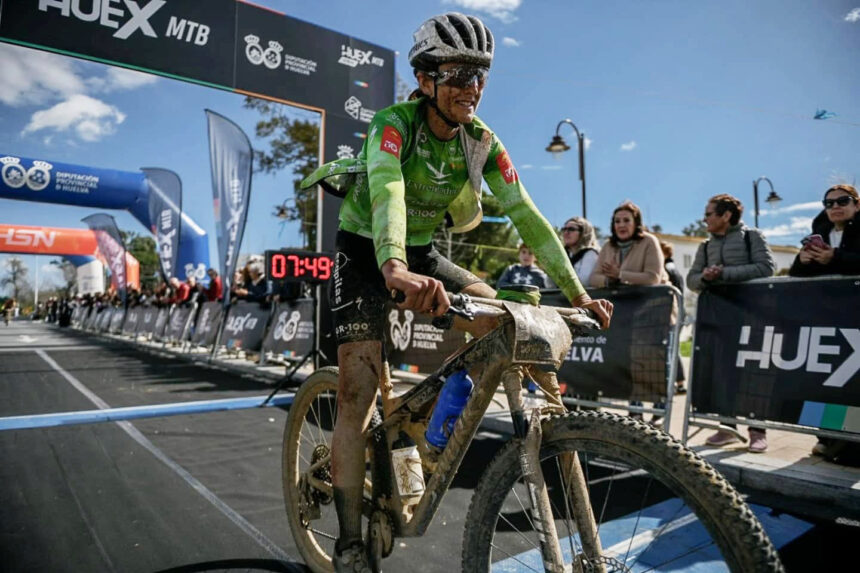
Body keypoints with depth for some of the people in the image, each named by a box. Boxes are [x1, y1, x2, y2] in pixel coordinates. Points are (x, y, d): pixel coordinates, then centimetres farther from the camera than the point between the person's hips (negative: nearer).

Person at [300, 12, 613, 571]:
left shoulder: (482, 142, -8)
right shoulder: (393, 123, -22)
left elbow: (527, 216, -11)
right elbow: (386, 194, -42)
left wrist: (577, 293, -16)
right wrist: (395, 270, -62)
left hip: (421, 252, 5)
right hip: (367, 252, -5)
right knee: (358, 393, -13)